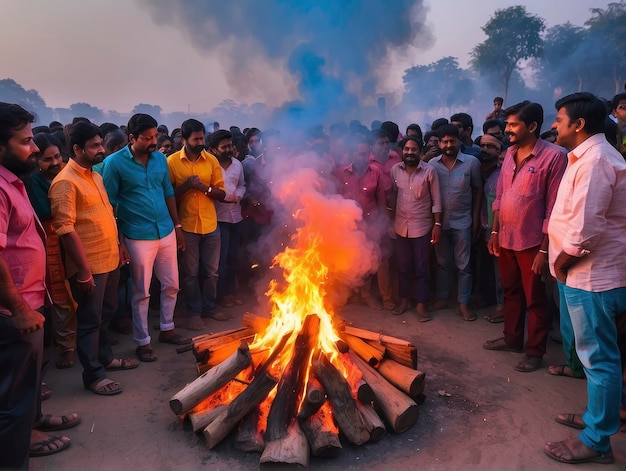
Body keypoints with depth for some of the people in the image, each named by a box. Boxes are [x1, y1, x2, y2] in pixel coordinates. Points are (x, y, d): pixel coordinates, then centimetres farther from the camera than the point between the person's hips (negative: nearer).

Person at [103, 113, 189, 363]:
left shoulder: (160, 158, 3)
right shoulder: (114, 163, -10)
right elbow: (109, 204, -8)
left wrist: (177, 226, 10)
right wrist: (118, 240, -10)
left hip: (166, 232, 5)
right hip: (138, 237, -5)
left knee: (171, 285, 15)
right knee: (142, 292, 7)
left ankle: (167, 329, 34)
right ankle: (142, 341, 22)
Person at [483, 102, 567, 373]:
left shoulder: (553, 156, -15)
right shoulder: (510, 153, 7)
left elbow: (554, 208, -16)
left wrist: (544, 249, -16)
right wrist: (495, 232, 10)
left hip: (532, 242, -6)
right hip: (506, 239, 6)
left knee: (534, 300, 8)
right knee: (511, 293, 19)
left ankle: (534, 351, 22)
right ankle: (512, 338, 35)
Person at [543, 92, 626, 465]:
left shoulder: (595, 160, -19)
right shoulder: (586, 157, 15)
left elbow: (587, 229, -26)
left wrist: (561, 262, -12)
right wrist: (563, 263, 10)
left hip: (593, 277, -10)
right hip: (583, 273, 10)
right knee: (596, 354, 21)